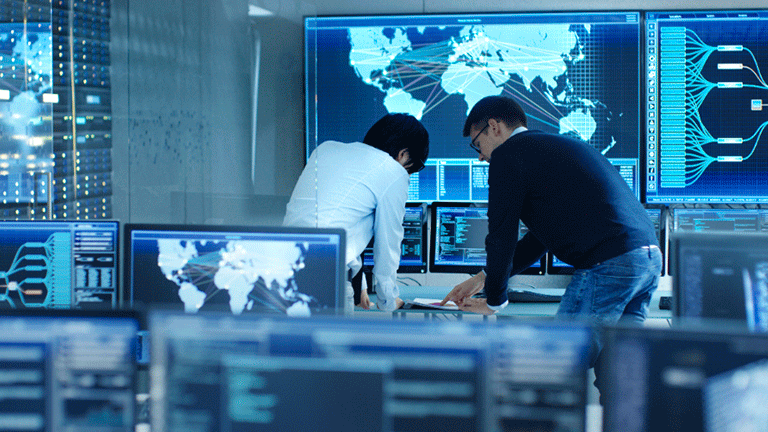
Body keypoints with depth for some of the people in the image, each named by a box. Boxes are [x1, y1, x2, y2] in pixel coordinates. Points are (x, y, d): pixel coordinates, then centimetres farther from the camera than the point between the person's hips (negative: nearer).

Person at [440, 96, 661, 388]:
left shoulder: (508, 154, 2)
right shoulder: (557, 146, 30)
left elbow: (502, 235, 2)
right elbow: (541, 239, 35)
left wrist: (494, 300, 15)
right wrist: (482, 279, 37)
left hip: (609, 263, -9)